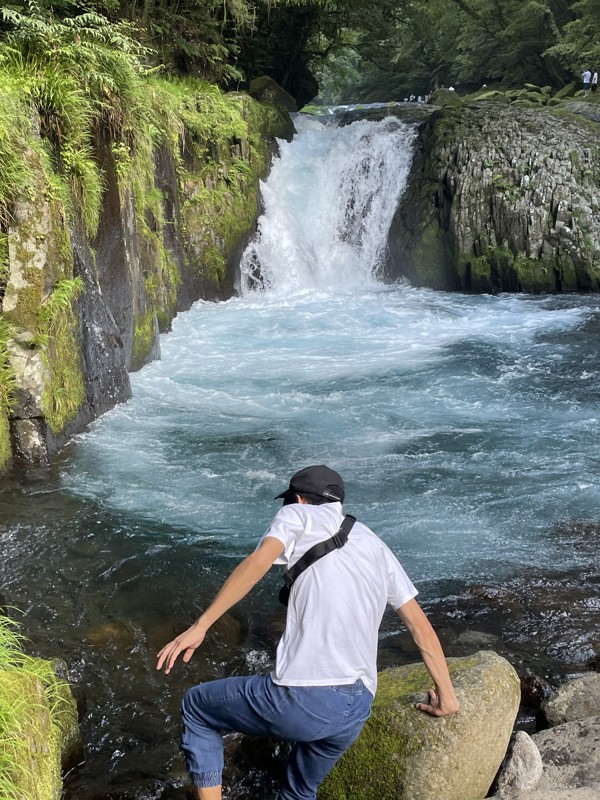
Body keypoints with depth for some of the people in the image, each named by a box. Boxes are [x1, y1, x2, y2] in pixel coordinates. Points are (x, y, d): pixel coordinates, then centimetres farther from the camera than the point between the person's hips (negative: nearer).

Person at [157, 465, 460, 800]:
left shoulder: (299, 515, 6)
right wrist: (447, 695, 29)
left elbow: (257, 563, -14)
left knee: (196, 707, 19)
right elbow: (421, 626, 21)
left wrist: (199, 627, -15)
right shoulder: (376, 546, 21)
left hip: (302, 697, -7)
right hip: (357, 709, 7)